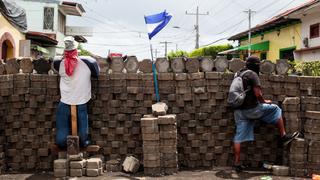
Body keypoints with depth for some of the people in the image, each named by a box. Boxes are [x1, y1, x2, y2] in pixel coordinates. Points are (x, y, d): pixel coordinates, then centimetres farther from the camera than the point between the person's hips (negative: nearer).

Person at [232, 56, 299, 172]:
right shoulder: (253, 74, -9)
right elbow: (257, 94, -17)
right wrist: (264, 101, 2)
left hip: (239, 110, 7)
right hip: (251, 109, -7)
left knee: (239, 136, 8)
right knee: (275, 109, 12)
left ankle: (237, 163, 9)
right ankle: (283, 136, 16)